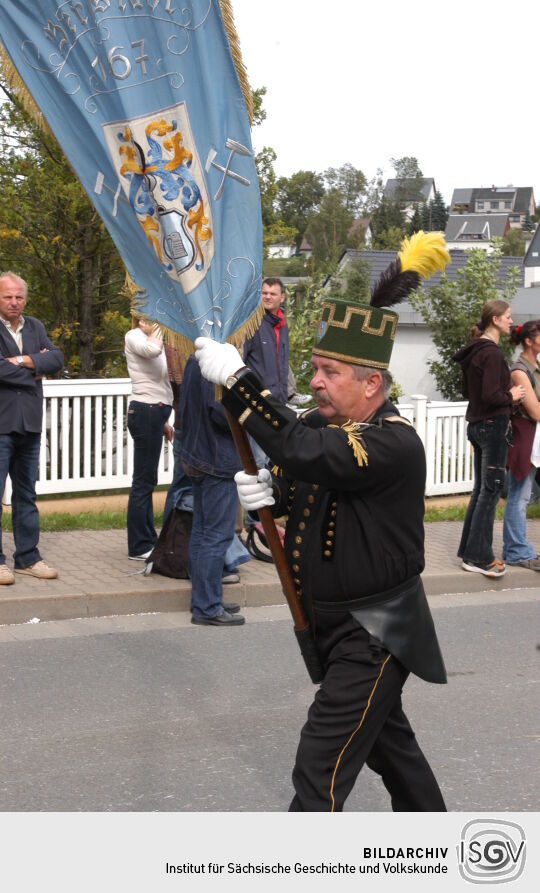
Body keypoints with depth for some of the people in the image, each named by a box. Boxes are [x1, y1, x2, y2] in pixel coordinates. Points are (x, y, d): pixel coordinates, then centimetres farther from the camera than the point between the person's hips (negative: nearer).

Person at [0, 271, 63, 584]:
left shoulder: (35, 327, 13)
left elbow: (57, 359, 2)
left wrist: (26, 361, -12)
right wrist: (35, 370, -6)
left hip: (30, 423, 6)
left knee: (26, 494, 13)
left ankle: (28, 557, 21)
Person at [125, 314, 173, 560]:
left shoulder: (149, 339, 21)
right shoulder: (134, 336, -7)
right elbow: (152, 350, -32)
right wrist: (157, 330, -13)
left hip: (153, 412, 10)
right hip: (146, 412, -10)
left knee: (147, 480, 13)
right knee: (144, 480, -6)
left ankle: (148, 540, 20)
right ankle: (139, 547, -2)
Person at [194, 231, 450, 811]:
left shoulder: (394, 443, -26)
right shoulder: (321, 422, 1)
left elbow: (306, 454, -41)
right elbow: (299, 482, 15)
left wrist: (237, 380, -39)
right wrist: (270, 493, -10)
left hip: (374, 635, -10)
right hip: (331, 624, 10)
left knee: (320, 771, -10)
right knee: (387, 738, 26)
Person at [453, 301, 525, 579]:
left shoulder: (473, 351, 10)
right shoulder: (492, 353, -18)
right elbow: (491, 396, -24)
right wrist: (511, 396, -6)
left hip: (477, 425, 9)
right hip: (493, 425, -9)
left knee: (481, 489, 16)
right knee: (490, 490, -3)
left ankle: (468, 549, 22)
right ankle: (478, 557, 1)